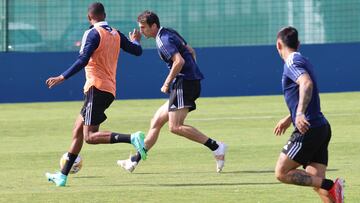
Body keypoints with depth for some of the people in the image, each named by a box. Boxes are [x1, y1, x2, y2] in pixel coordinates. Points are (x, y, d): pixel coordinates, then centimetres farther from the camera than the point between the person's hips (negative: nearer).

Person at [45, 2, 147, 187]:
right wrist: (135, 40, 41)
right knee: (77, 130, 13)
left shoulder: (93, 33, -10)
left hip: (97, 88, -9)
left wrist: (62, 78, -17)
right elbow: (137, 51, 19)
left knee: (90, 137, -12)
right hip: (109, 90, 9)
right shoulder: (116, 35, 12)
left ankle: (132, 138, -27)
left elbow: (83, 60, -19)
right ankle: (62, 176, 14)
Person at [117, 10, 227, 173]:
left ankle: (216, 147, -20)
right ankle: (135, 161, 16)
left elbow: (179, 61, -24)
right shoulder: (170, 33, 18)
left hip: (184, 83, -10)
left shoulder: (163, 40, -12)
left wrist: (167, 83, -15)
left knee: (175, 127, -17)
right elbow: (191, 52, 26)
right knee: (156, 121, 12)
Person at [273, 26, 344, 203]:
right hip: (321, 128, 9)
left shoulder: (292, 63, -9)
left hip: (308, 129, -9)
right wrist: (289, 119, 44)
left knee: (282, 173, -5)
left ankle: (331, 187, -16)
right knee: (316, 181, 4)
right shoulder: (301, 61, 21)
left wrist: (300, 114, -39)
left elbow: (307, 83, -30)